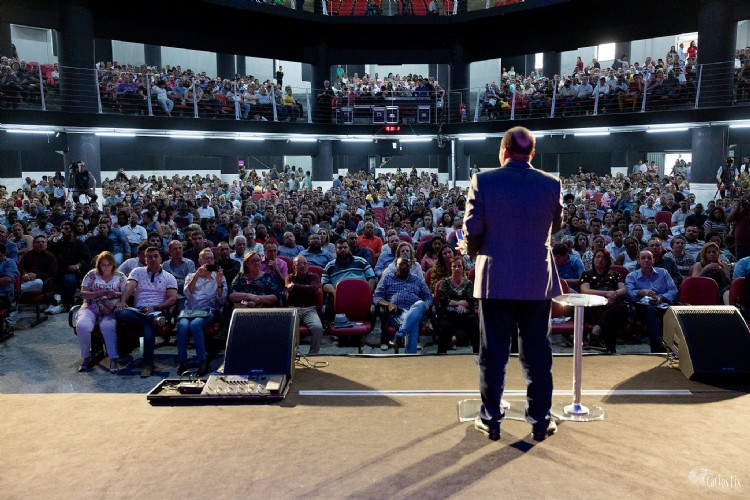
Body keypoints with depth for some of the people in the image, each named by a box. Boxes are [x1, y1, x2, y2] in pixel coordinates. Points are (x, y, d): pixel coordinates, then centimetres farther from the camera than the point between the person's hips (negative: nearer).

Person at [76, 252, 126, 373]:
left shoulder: (120, 276, 10)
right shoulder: (92, 274, 10)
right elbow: (83, 293, 3)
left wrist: (116, 294, -17)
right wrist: (99, 293, -14)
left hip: (111, 310, -1)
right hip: (91, 308, 1)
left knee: (107, 326, -34)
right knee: (82, 326, -29)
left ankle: (113, 359, -28)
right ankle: (86, 357, -8)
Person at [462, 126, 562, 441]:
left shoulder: (482, 182, -8)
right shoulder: (551, 185, -1)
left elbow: (472, 230, -7)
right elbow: (556, 226, 13)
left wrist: (475, 253, 13)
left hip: (495, 279, -1)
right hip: (538, 280, 2)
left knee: (493, 353, 8)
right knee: (537, 353, 11)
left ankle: (491, 420, 17)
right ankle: (540, 421, 20)